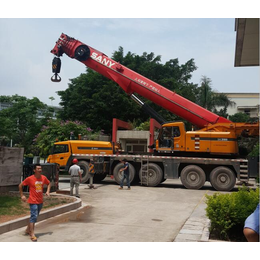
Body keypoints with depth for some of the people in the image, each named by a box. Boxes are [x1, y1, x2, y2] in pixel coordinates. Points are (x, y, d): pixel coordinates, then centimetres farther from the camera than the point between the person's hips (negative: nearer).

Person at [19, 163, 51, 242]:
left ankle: (28, 230, 35)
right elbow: (20, 185, -3)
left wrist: (48, 191, 4)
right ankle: (32, 234, -4)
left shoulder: (43, 178, 0)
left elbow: (49, 183, 19)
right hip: (33, 201, -6)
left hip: (40, 201, 6)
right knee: (34, 216, -11)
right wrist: (22, 195, -5)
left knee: (35, 217, 17)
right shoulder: (30, 178, -13)